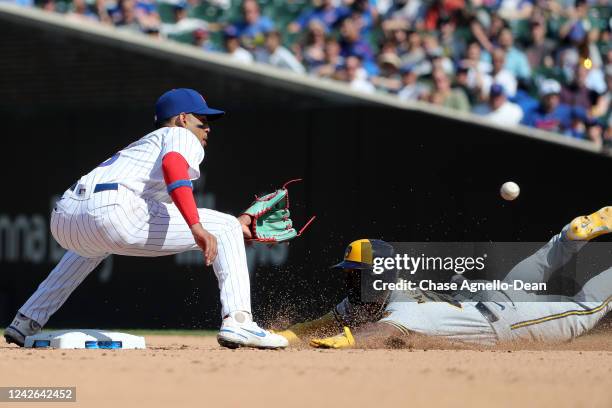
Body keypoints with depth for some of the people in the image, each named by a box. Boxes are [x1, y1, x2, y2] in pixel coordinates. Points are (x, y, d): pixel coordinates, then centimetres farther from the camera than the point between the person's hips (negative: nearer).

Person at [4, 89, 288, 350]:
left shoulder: (137, 147, 40)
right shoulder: (182, 136, 16)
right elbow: (172, 163, -11)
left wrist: (235, 225, 42)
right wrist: (198, 228, -20)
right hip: (111, 209, -8)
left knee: (96, 244, 47)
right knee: (225, 228, 6)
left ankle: (26, 323, 35)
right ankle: (237, 322, -12)